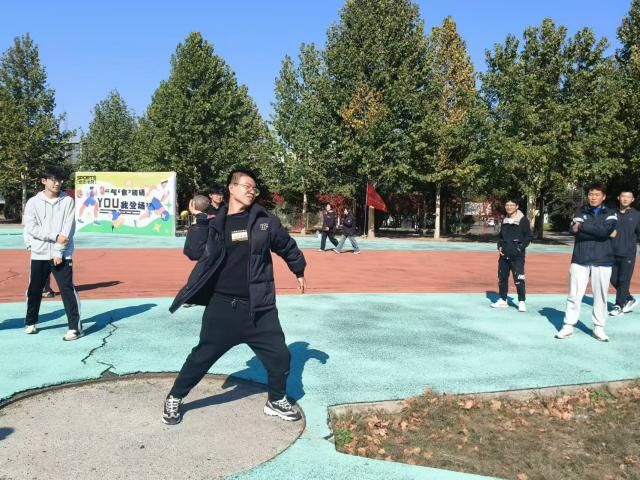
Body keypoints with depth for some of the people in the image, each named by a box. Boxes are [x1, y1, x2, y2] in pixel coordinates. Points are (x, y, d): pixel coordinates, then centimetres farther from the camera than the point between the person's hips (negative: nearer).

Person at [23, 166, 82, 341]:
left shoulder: (68, 201, 0)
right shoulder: (33, 202, 3)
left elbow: (68, 230, -6)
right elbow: (31, 228, -6)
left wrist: (59, 251, -12)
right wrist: (55, 236, -15)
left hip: (62, 255, -2)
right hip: (39, 254, 2)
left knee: (67, 290, -8)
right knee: (34, 290, 13)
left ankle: (75, 327, -4)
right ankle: (30, 322, 33)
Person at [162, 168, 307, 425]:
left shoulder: (265, 220, 0)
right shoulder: (216, 224, 0)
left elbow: (287, 246, 15)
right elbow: (205, 259, 7)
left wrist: (299, 271, 25)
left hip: (259, 306, 2)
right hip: (222, 305, -1)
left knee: (279, 355, 5)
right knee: (202, 356, 6)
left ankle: (276, 401, 30)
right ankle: (174, 399, 29)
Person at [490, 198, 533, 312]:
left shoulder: (523, 220, -5)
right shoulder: (504, 220, 13)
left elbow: (529, 236, -6)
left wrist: (520, 248, -14)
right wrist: (499, 247, 7)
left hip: (517, 255, -6)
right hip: (504, 255, 6)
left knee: (518, 279, -10)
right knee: (502, 278, 11)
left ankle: (522, 302, -2)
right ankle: (503, 300, 22)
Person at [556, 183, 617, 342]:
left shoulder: (611, 214, 7)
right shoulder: (580, 212, 8)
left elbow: (605, 230, -14)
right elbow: (576, 231, -10)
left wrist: (582, 226, -12)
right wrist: (601, 233, -14)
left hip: (602, 261, 0)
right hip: (580, 259, 0)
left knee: (600, 296, 4)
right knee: (574, 295, 1)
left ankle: (598, 327, 15)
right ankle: (568, 326, 7)